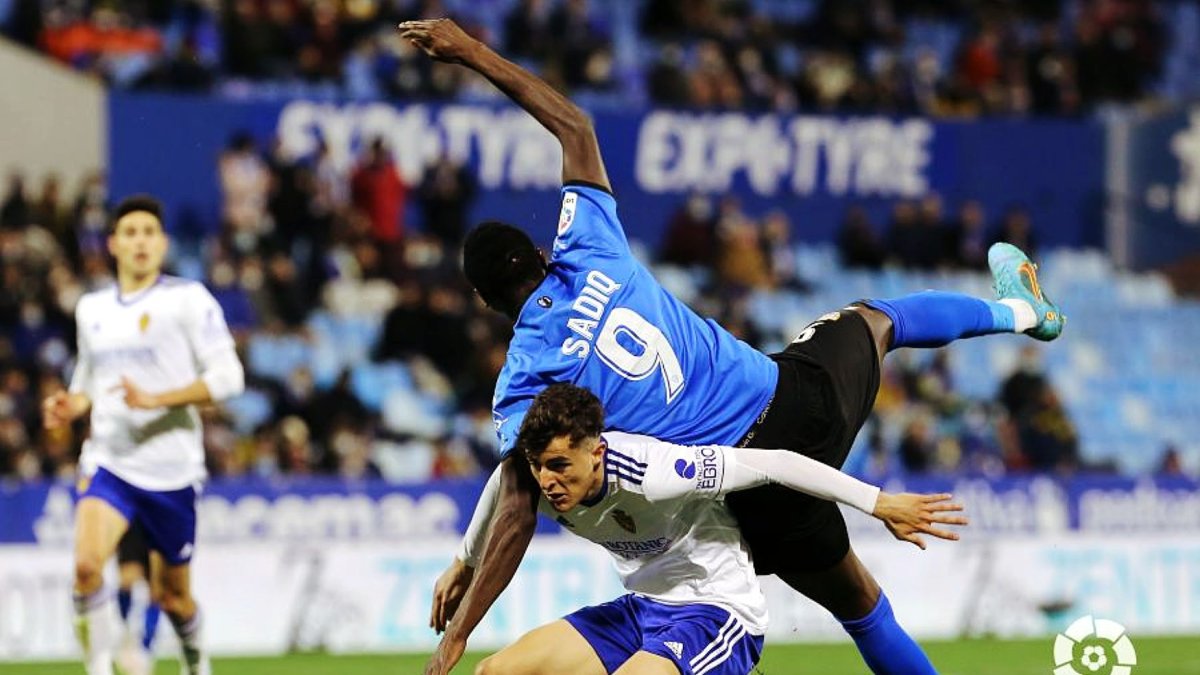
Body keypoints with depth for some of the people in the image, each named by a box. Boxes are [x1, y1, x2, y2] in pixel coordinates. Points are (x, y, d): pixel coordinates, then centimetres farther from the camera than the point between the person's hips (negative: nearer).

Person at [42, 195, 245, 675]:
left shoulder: (188, 299, -4)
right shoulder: (91, 308, 11)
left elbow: (227, 377, -11)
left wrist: (155, 399, -21)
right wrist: (73, 405, 2)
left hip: (171, 469, -2)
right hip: (109, 462, 2)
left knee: (173, 596, 10)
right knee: (87, 564, -25)